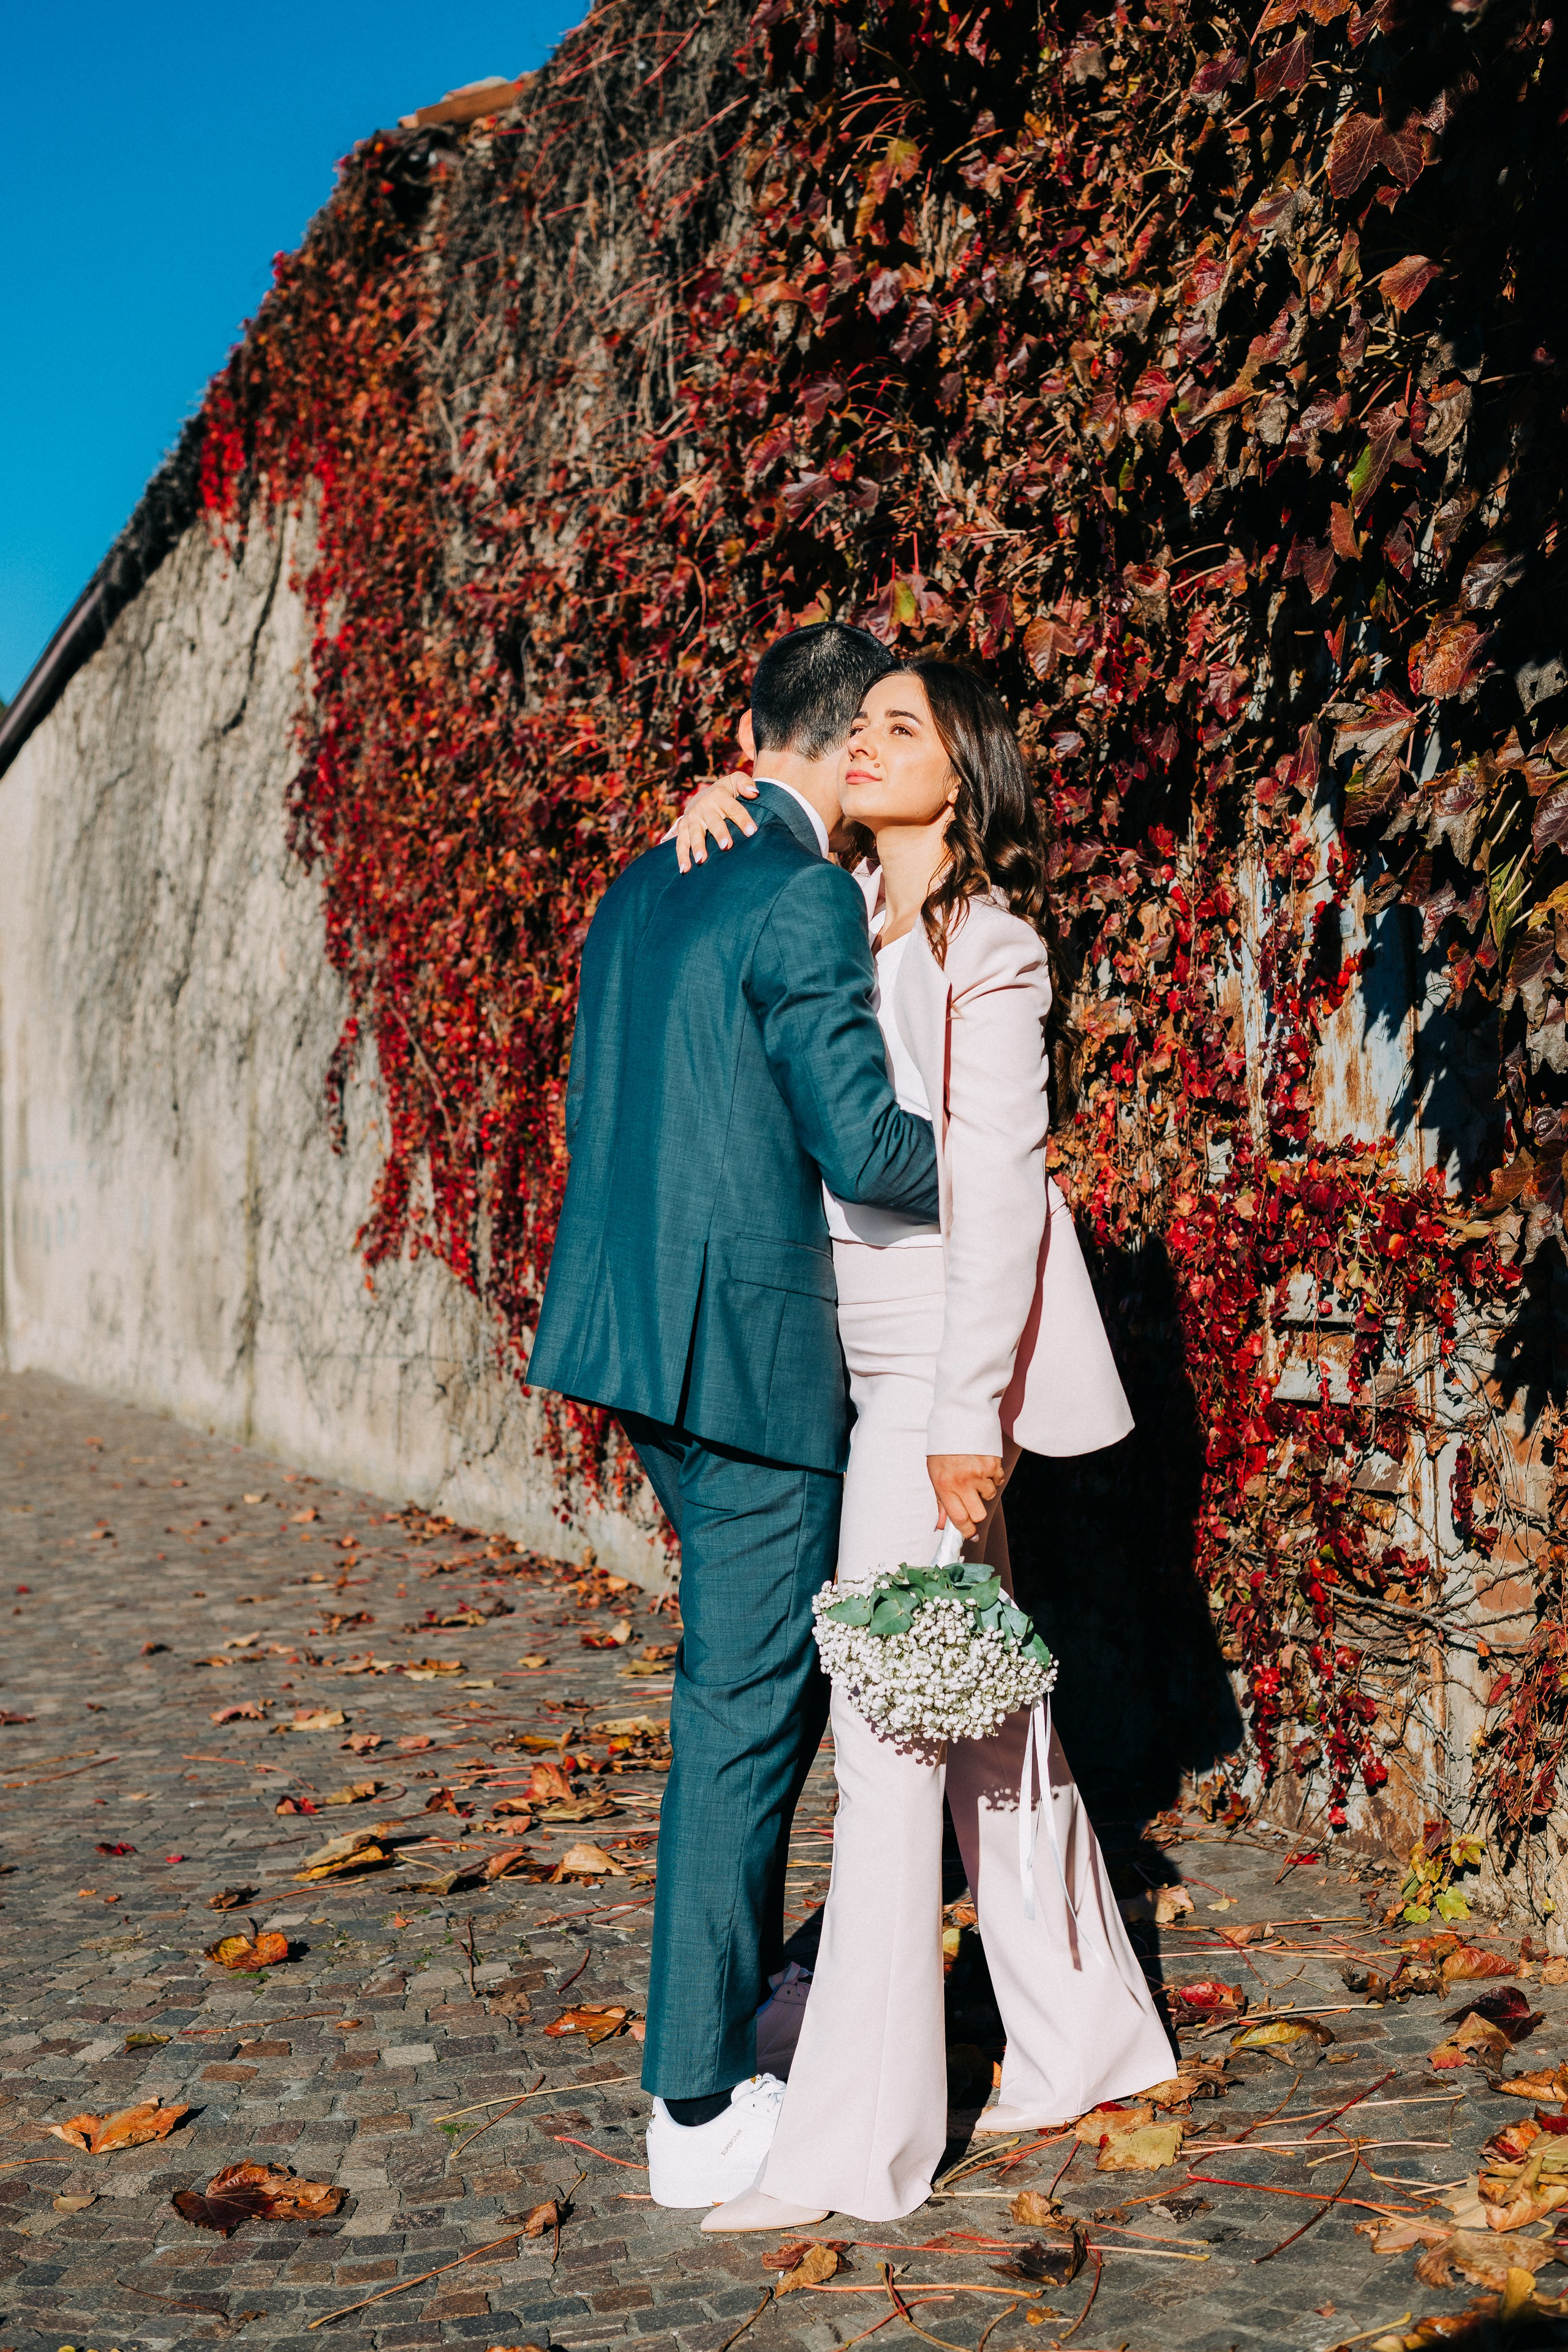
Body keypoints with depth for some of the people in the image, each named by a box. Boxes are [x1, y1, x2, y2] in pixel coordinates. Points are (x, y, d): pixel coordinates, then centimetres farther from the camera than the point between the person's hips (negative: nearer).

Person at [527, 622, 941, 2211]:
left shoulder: (639, 887, 11)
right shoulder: (810, 903, -15)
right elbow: (867, 1143, -18)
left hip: (631, 1326, 9)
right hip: (750, 1342, -9)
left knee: (769, 1663, 23)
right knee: (744, 1705, 0)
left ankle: (736, 1977, 36)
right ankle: (699, 2107, 10)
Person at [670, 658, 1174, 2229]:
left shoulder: (986, 947, -9)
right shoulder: (842, 910, 12)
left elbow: (995, 1190, -15)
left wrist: (970, 1413, -20)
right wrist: (719, 803, 6)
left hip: (943, 1351, -8)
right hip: (861, 1351, 8)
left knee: (889, 1719, -9)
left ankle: (853, 2143, -3)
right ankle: (1087, 2037, 28)